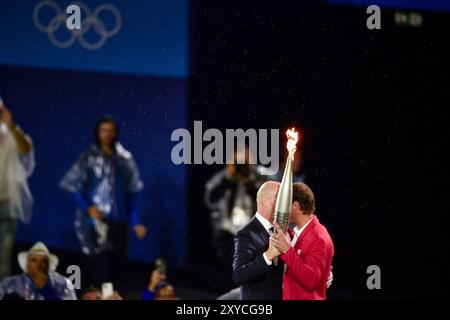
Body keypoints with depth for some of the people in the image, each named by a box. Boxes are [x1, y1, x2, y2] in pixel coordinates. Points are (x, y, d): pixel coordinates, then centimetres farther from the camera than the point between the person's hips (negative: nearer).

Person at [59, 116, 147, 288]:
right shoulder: (89, 158, -4)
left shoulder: (125, 159, 6)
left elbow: (132, 193, 10)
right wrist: (88, 208, -15)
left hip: (119, 222, 4)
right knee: (101, 268, -7)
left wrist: (135, 222, 6)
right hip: (97, 222, -4)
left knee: (118, 267, 7)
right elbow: (73, 186, -3)